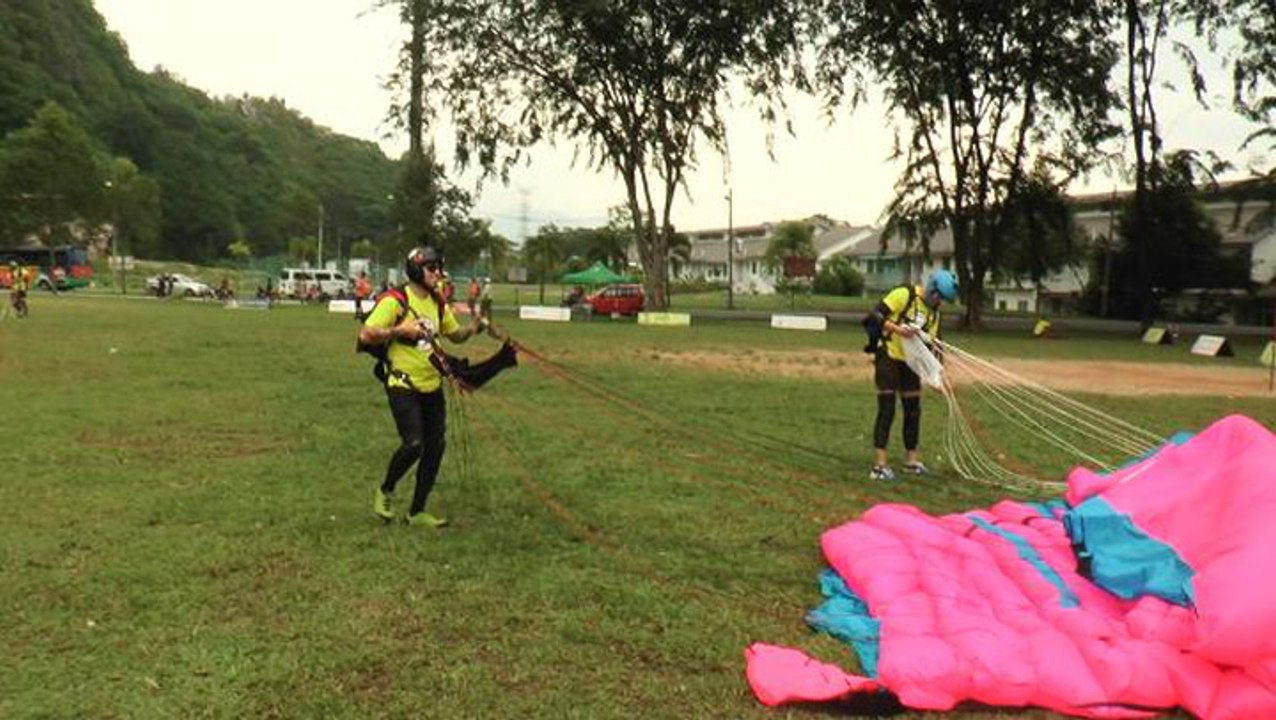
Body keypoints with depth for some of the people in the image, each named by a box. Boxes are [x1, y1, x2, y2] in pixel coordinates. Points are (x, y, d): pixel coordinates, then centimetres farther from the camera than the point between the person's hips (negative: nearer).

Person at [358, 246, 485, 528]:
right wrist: (400, 330, -22)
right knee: (413, 444, -16)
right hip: (403, 386, -7)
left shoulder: (438, 303, 10)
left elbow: (454, 334, 21)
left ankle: (417, 512, 18)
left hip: (432, 386, 7)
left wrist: (472, 327, 1)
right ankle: (385, 492, 14)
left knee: (435, 447, 5)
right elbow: (365, 335, -15)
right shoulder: (395, 300, -12)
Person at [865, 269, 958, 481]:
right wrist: (897, 329, -32)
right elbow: (875, 315, -19)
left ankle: (911, 460, 22)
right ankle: (879, 465, -6)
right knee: (887, 410, -9)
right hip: (887, 357, -7)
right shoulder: (904, 294, -13)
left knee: (913, 410, 9)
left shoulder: (934, 312, 8)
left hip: (910, 362, 7)